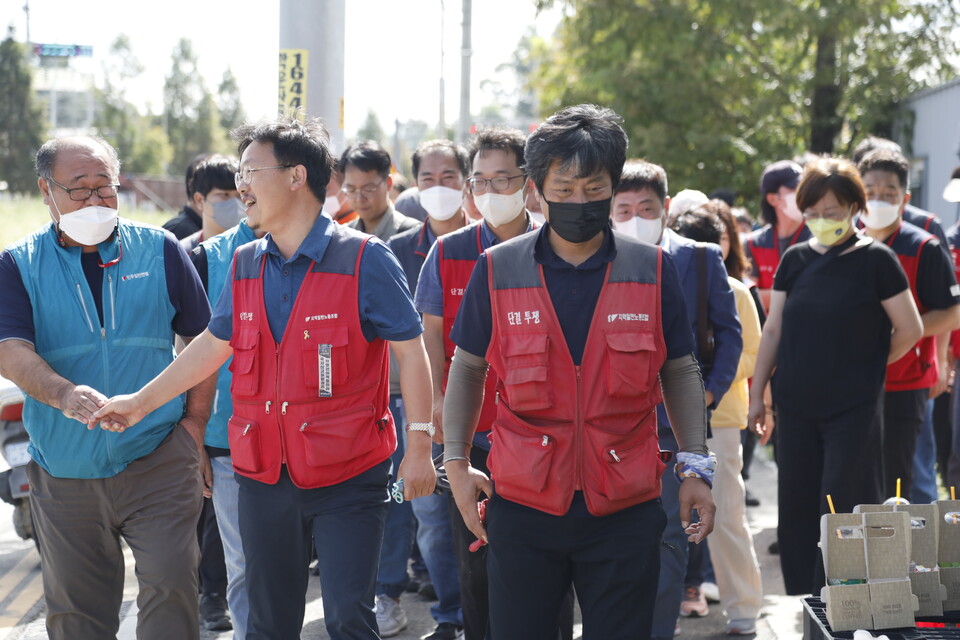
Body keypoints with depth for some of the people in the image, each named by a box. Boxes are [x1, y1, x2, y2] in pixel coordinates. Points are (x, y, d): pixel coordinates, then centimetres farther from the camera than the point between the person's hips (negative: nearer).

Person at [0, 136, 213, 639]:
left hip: (159, 464, -1)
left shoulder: (160, 250, 3)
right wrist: (63, 394, -32)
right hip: (63, 474, 1)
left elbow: (200, 339, 10)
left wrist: (195, 420, 0)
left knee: (170, 588, -9)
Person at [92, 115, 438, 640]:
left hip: (347, 478, -5)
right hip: (264, 475, 6)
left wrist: (419, 447, -10)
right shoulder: (245, 266, 8)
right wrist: (140, 401, 17)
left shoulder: (363, 259, -9)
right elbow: (212, 345, 18)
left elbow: (410, 351, -8)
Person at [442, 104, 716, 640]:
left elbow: (680, 371, 9)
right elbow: (468, 369, 10)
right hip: (523, 509, 0)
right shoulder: (497, 270, 0)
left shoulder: (654, 270, 1)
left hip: (625, 511, 0)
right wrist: (456, 461, 2)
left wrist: (696, 466, 2)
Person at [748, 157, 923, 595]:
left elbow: (909, 330, -2)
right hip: (797, 406, 5)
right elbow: (773, 331, 10)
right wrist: (756, 395, 8)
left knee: (843, 509, -5)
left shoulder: (875, 259, -5)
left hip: (853, 410, -4)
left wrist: (865, 368, 6)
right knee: (795, 510, 7)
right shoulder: (796, 259, 7)